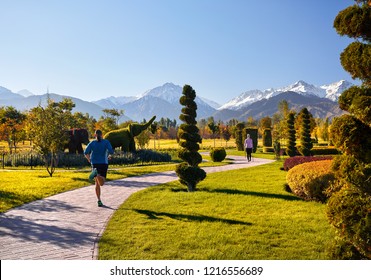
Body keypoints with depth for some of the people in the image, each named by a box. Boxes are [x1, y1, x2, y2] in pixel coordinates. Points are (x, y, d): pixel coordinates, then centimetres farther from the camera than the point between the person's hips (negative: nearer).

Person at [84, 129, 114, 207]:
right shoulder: (106, 142, 1)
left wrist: (89, 160, 8)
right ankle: (96, 174, -39)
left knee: (97, 183, 13)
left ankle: (99, 201, 5)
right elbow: (111, 151, -12)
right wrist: (109, 156, 11)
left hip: (94, 164, 2)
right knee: (101, 183, -7)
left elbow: (86, 152, -7)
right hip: (103, 164, -2)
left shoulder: (92, 143, 5)